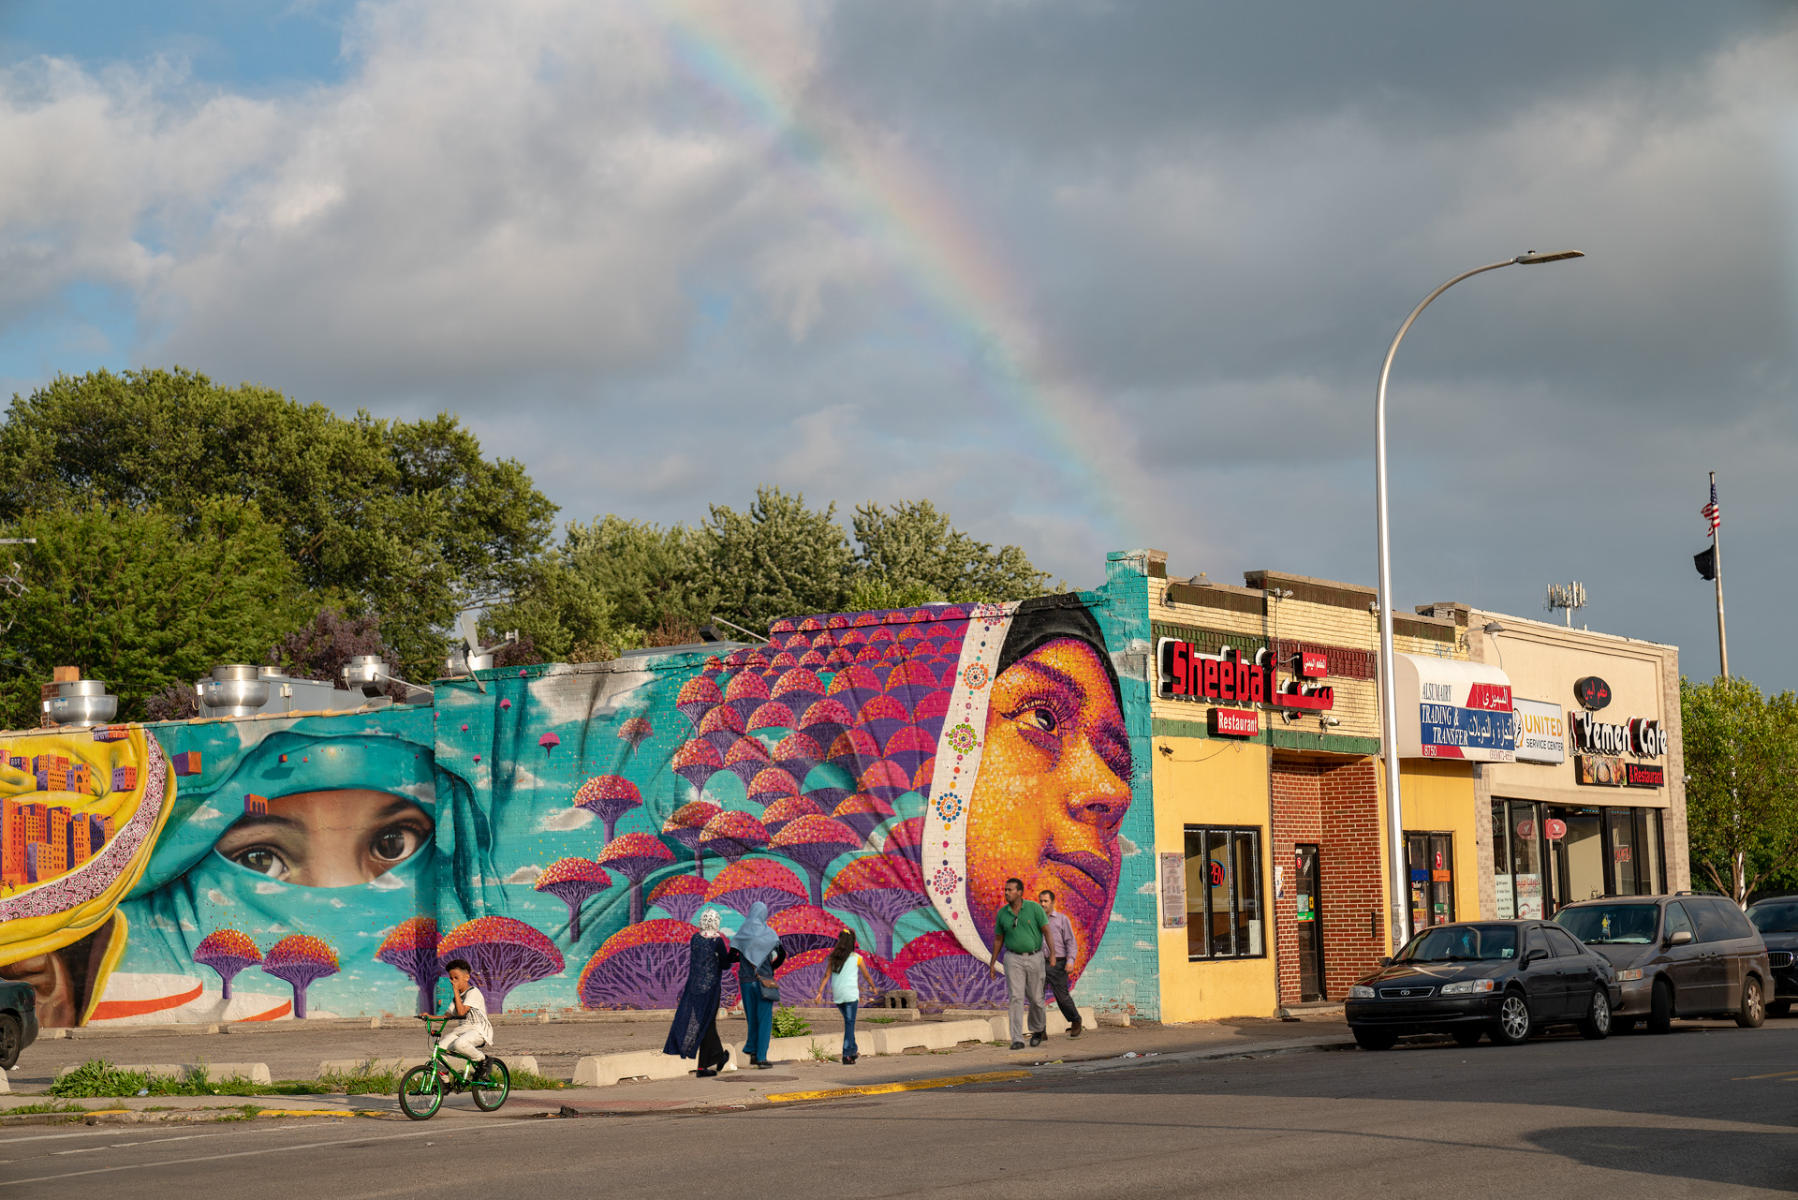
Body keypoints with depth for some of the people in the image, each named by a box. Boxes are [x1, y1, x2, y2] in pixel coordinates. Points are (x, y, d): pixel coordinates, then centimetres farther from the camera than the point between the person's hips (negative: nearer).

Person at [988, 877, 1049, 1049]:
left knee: (1035, 998, 9)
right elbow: (998, 939, 11)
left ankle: (1037, 1030, 37)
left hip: (1034, 957, -1)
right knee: (1016, 998, -11)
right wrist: (992, 963, 12)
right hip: (1013, 959, 1)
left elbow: (1047, 931, -7)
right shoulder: (1002, 913, 0)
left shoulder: (1034, 907, -8)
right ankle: (1017, 1040, -13)